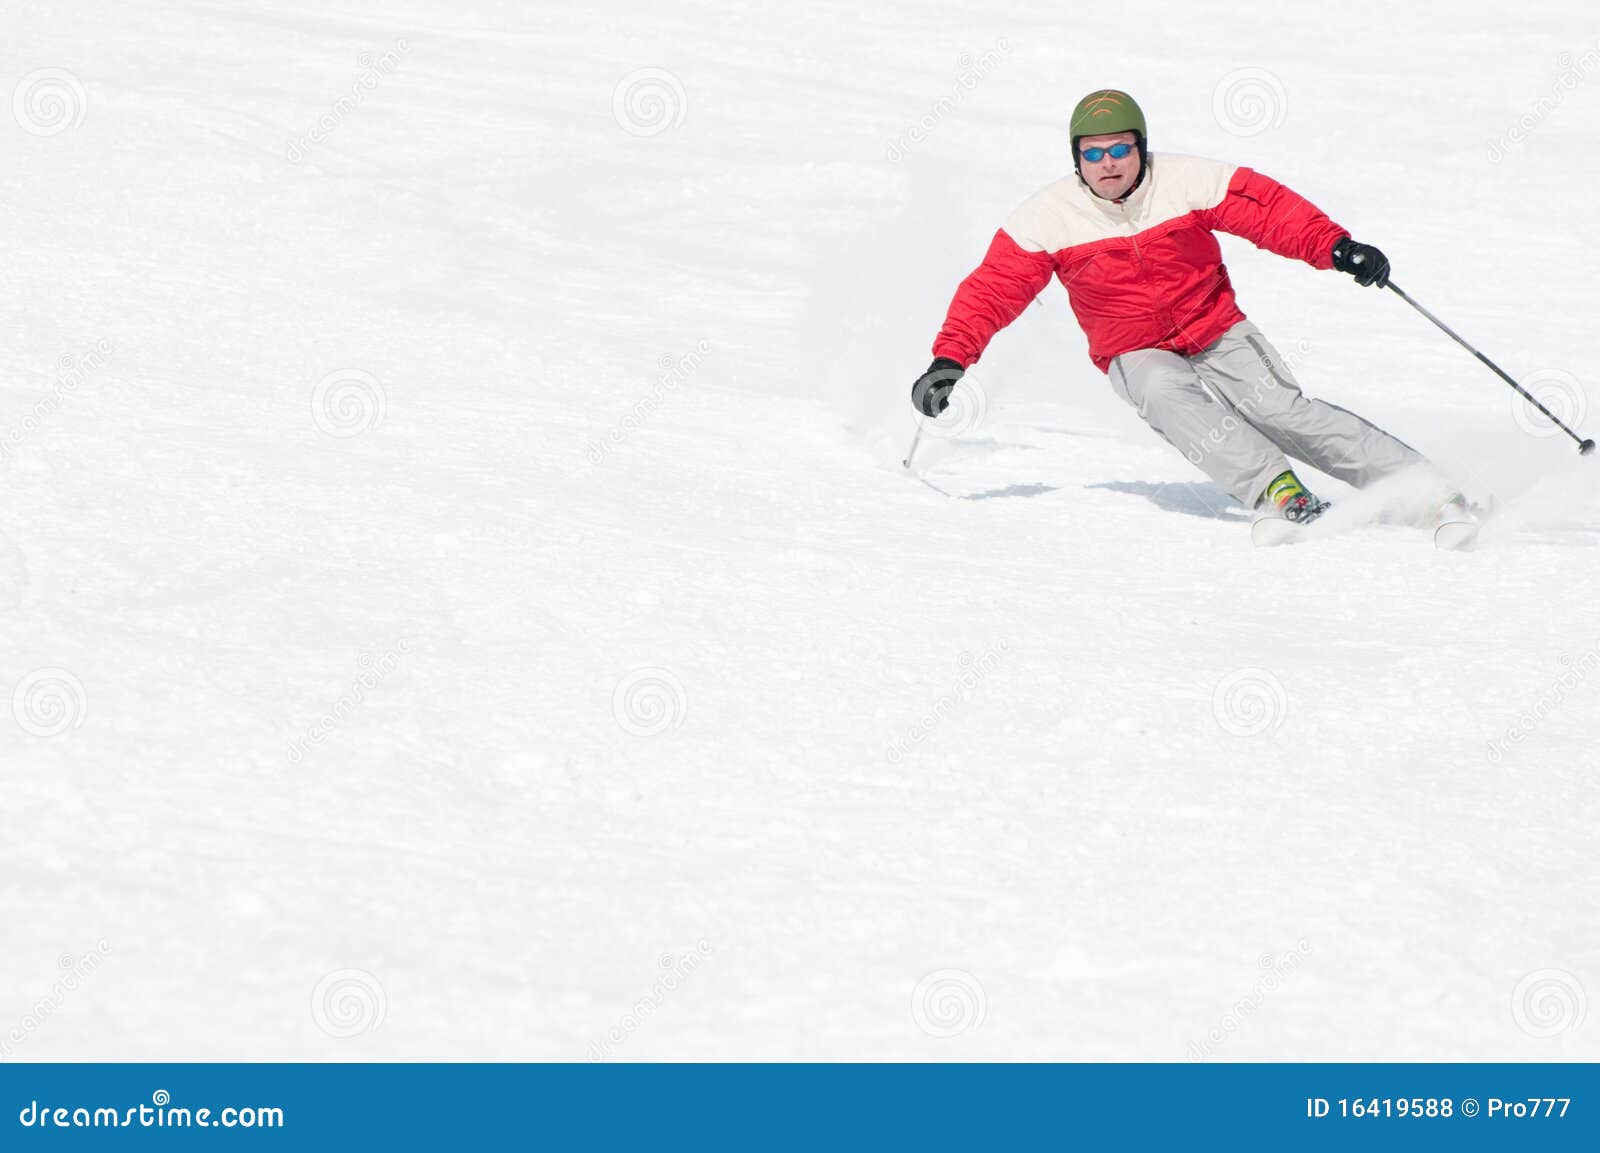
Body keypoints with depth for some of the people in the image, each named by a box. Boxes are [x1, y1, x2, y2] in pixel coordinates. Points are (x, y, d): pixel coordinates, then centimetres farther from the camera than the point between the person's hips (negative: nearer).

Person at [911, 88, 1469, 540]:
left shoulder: (1186, 182, -13)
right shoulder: (1048, 218, -12)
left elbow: (1268, 209, -13)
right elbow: (991, 290, -9)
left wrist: (1337, 247, -26)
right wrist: (949, 358, -21)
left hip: (1219, 334, 0)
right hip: (1137, 355, 0)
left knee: (1280, 409, -19)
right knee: (1164, 393, -34)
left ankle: (1426, 487, -15)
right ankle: (1273, 489, -41)